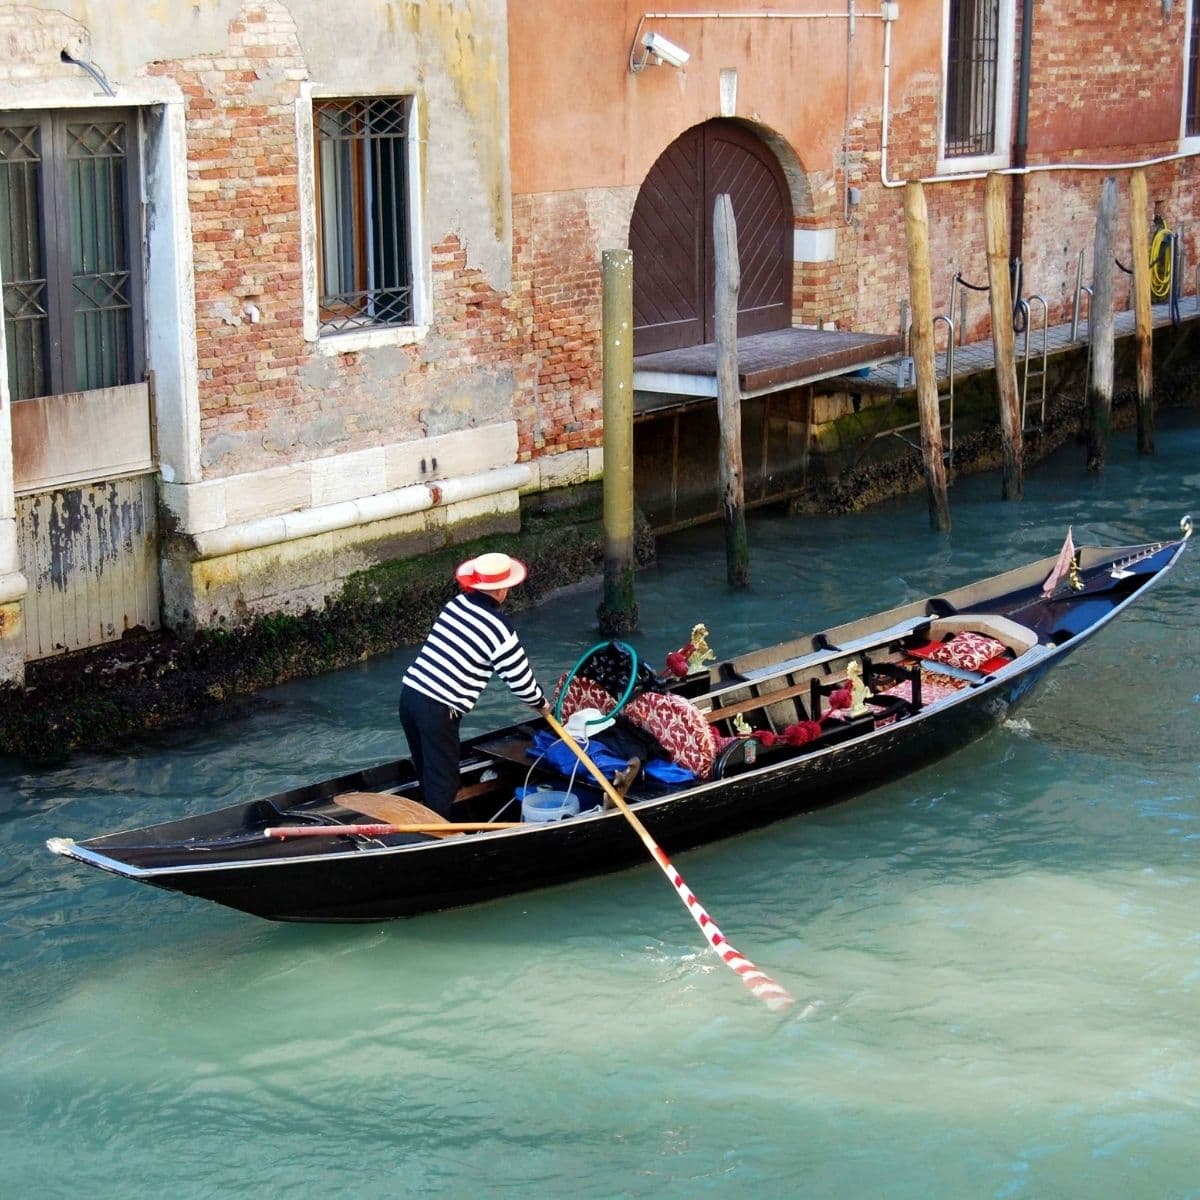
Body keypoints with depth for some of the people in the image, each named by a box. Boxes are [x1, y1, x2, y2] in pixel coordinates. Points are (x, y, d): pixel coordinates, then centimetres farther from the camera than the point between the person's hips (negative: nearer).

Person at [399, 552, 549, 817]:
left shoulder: (454, 605, 10)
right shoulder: (499, 628, -10)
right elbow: (521, 679, -4)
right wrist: (541, 704, 17)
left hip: (410, 693, 7)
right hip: (439, 710, -7)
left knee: (427, 773, 23)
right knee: (442, 779, 5)